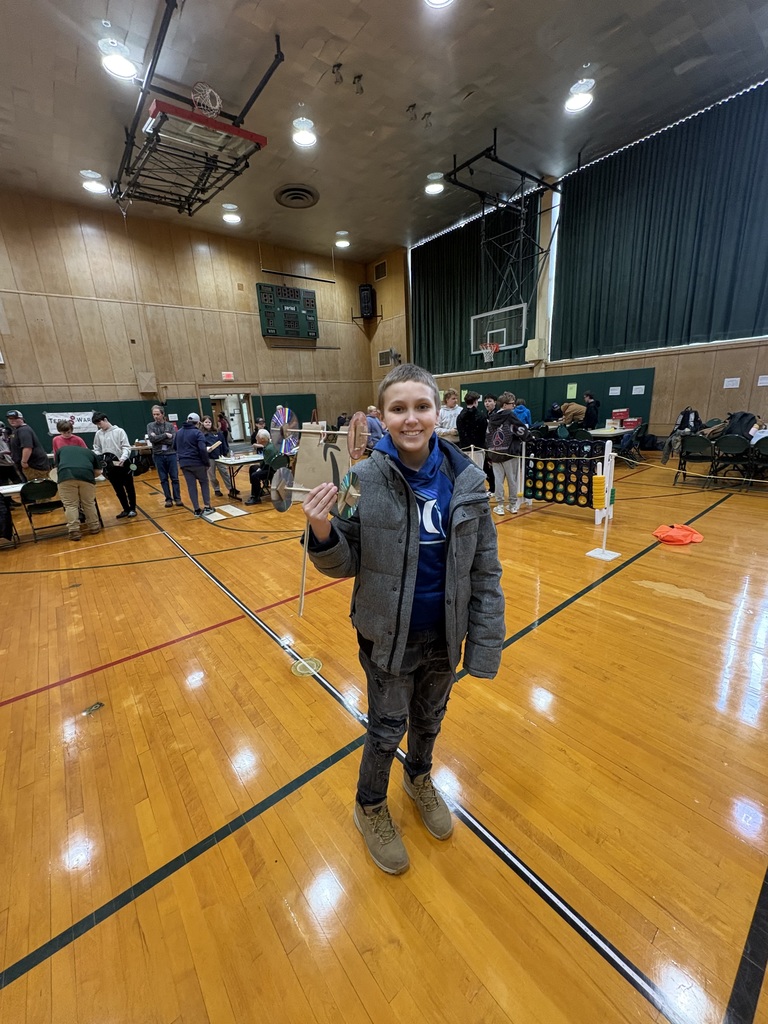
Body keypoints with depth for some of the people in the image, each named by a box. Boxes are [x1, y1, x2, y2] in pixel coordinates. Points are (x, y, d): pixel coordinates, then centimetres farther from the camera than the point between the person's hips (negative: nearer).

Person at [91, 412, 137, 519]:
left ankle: (132, 509, 16)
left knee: (129, 488, 5)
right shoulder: (98, 434, 7)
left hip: (122, 464, -4)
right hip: (110, 466, 4)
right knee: (118, 490, 10)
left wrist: (123, 458, -25)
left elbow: (126, 447, -9)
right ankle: (126, 509, 21)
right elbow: (97, 449, 15)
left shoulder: (119, 431, -6)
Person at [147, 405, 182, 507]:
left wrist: (158, 438, -11)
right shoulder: (150, 426, 4)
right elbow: (151, 439, -11)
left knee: (174, 478, 3)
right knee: (163, 479, 6)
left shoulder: (170, 425, 2)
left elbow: (173, 440, -10)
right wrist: (165, 435, -13)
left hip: (171, 454, -1)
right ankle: (168, 499, 14)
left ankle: (177, 498, 12)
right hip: (158, 456, 1)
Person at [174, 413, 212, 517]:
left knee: (191, 486, 7)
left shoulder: (179, 432, 11)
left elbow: (175, 446, 19)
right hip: (197, 462, -4)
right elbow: (202, 449, -19)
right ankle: (207, 507, 9)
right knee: (204, 483, 12)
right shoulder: (197, 432, -10)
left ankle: (197, 510, 8)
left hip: (184, 463, 5)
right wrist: (207, 462, -12)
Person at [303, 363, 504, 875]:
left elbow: (486, 570, -5)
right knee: (387, 727, 19)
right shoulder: (364, 479, -18)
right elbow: (345, 564, -10)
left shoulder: (466, 479, -11)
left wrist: (485, 644, -4)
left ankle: (420, 778, 60)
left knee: (430, 717, 27)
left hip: (445, 634, 3)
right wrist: (322, 532, -30)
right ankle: (370, 807, 51)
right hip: (388, 635, -2)